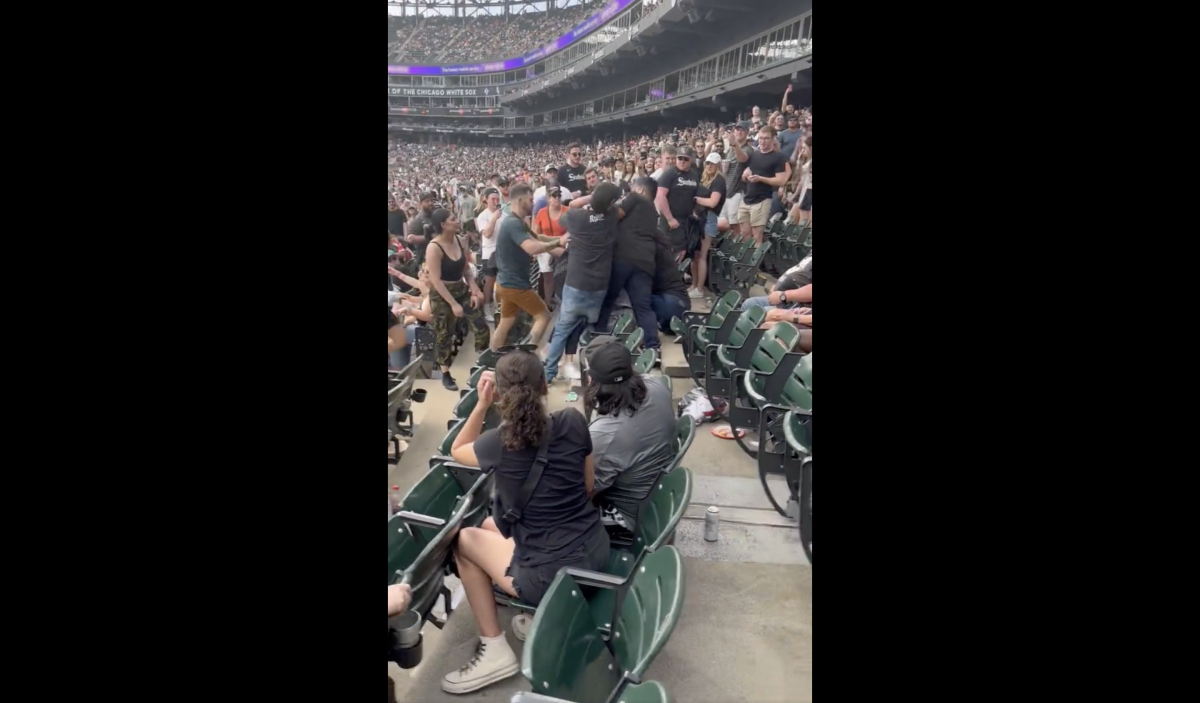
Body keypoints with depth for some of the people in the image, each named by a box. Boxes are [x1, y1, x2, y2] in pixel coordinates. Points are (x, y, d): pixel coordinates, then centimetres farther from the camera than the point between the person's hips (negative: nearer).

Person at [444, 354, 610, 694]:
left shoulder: (500, 442, -16)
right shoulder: (573, 421, -6)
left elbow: (457, 451, 8)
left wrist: (482, 404, 2)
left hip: (552, 575, -5)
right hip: (595, 551, 6)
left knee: (464, 539, 21)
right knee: (491, 526, 26)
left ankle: (494, 649, 22)